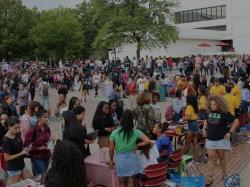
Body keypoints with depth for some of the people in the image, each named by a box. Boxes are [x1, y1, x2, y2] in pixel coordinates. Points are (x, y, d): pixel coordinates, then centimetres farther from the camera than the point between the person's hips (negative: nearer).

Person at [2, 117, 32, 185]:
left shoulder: (16, 135, 1)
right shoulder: (6, 140, -21)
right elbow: (7, 158, -19)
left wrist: (25, 150, -3)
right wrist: (21, 153, -22)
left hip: (22, 165, 8)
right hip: (13, 169, -8)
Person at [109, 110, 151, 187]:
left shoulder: (114, 133, -8)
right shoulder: (136, 132, -9)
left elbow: (111, 149, -2)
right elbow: (148, 141, -14)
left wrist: (111, 160, 13)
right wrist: (136, 145, -2)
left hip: (120, 160, 0)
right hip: (132, 159, 0)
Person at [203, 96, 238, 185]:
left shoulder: (224, 113, -14)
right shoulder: (209, 112, 0)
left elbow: (236, 122, -10)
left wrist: (229, 132, -12)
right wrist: (204, 129, 8)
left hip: (221, 139, -3)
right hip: (210, 139, 3)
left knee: (221, 157, 11)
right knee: (211, 157, 0)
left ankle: (224, 173, 35)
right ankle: (210, 178, 3)